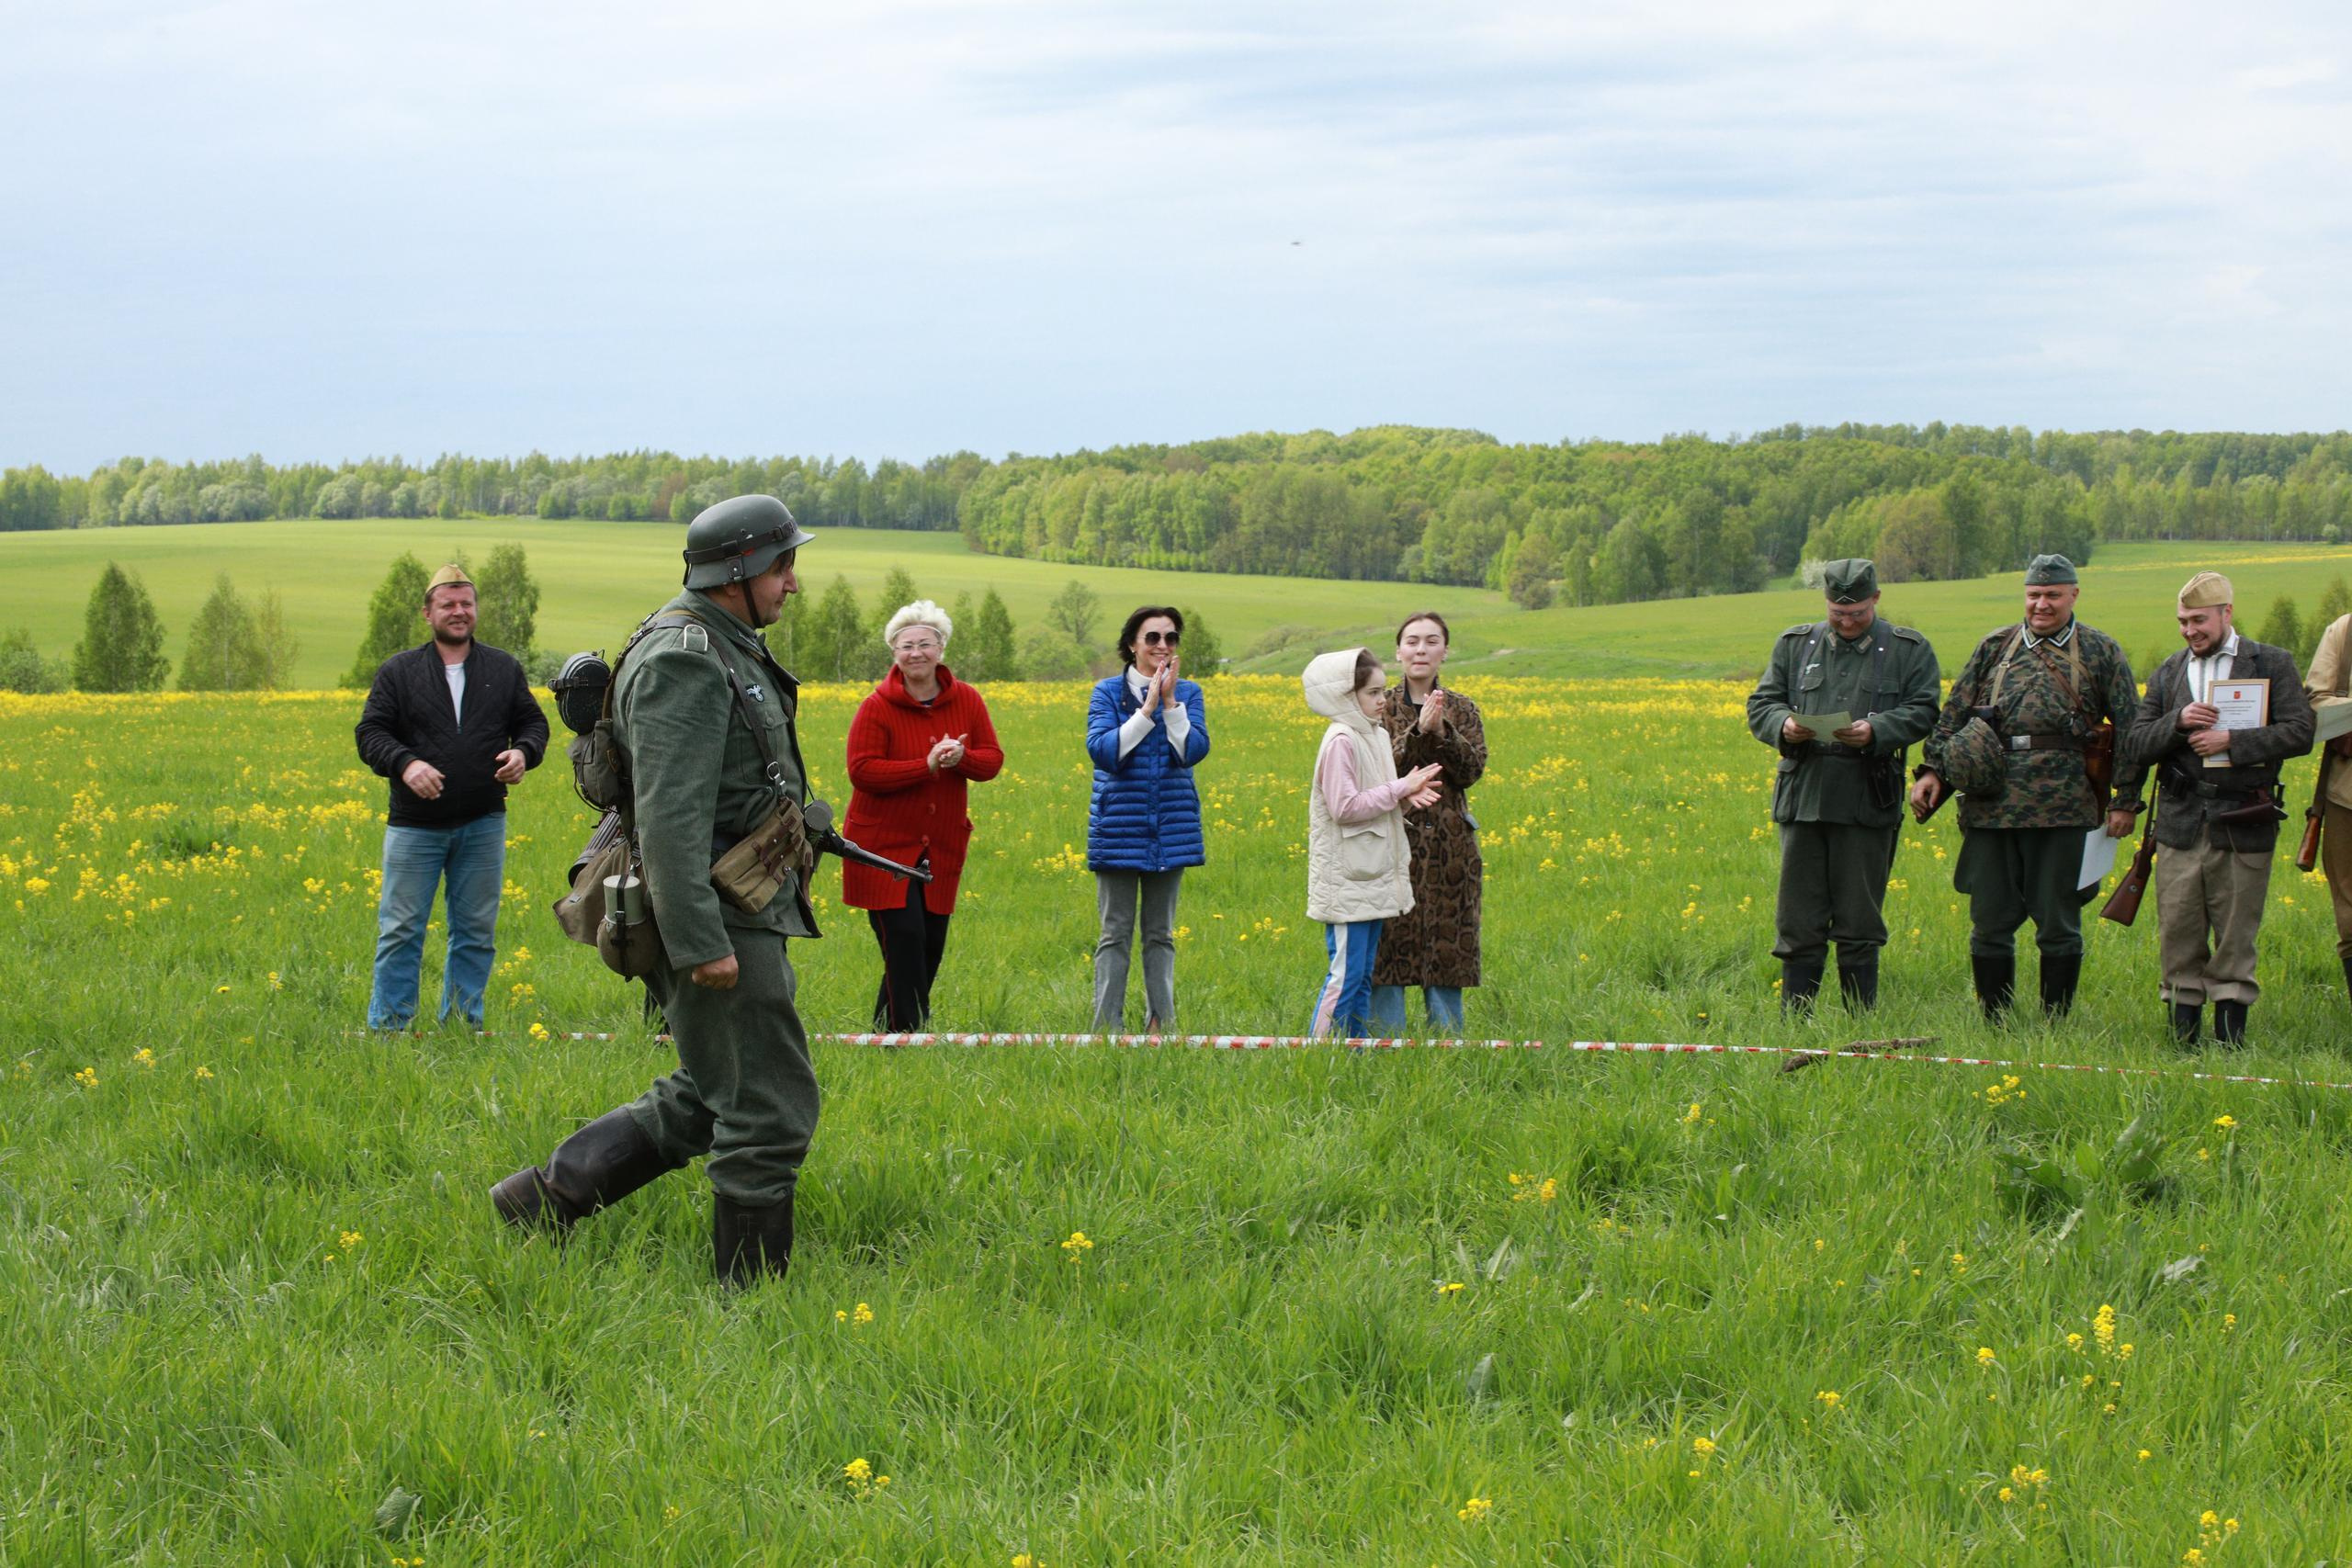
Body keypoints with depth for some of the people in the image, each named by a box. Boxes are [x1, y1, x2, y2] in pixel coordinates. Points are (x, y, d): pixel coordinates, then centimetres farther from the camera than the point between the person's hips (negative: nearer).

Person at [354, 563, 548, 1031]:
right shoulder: (398, 672, 2)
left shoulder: (504, 669, 9)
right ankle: (386, 1027, 5)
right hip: (415, 824, -2)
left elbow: (533, 722, 13)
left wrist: (523, 751, -10)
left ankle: (462, 1023, 17)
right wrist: (404, 763, -21)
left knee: (476, 930, 7)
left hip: (483, 823, 2)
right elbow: (370, 734, -1)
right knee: (401, 930, -1)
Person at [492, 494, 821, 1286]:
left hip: (735, 914, 11)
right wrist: (700, 944, -28)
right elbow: (670, 812, -25)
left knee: (706, 1099, 17)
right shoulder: (684, 660, -18)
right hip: (716, 920, -11)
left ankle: (547, 1194, 19)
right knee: (769, 1108, -4)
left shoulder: (723, 648, 16)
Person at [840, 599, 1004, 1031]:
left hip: (941, 846, 5)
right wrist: (928, 765, -25)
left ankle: (885, 1025, 24)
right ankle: (904, 1031, -6)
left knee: (932, 944, 9)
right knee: (904, 938, -13)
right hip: (884, 843, -5)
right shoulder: (877, 707, -11)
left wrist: (960, 758, -21)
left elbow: (992, 760, 3)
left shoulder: (966, 701, 2)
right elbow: (862, 771, -18)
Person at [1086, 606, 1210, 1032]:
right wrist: (1146, 708, -19)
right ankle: (1107, 1027, 4)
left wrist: (1170, 701, -18)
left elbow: (1193, 750, -9)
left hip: (1170, 830, 2)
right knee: (1116, 933, 0)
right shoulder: (1108, 692, -1)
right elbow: (1102, 750, -15)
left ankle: (1161, 1025, 14)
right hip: (1119, 829, -2)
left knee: (1161, 933, 9)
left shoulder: (1187, 692, 5)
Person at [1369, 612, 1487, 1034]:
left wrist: (1441, 731, -18)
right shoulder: (1380, 707, 3)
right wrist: (1417, 730, -21)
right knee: (1387, 948, -3)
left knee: (1447, 951, 4)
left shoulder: (1462, 710, 9)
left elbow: (1471, 771, -4)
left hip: (1449, 846, 2)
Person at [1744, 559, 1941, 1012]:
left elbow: (1922, 712, 0)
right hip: (1803, 798, 2)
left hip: (1867, 804, -2)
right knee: (1798, 922, 4)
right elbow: (1760, 705, 12)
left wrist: (1876, 731, -19)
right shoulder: (1795, 644, 14)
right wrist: (1784, 725, -11)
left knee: (1859, 923, 2)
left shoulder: (1909, 649, 7)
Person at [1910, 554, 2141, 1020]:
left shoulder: (2101, 652, 7)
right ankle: (1993, 1025, 15)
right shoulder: (1994, 647, 13)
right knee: (1989, 921, 5)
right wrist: (1932, 769, 2)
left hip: (2061, 807, -3)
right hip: (1991, 803, 3)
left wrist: (2125, 801, 1)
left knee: (2057, 924, 2)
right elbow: (1953, 715, 15)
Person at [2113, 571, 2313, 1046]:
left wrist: (2232, 742, -16)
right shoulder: (2167, 673, 13)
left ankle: (2230, 1033, 9)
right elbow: (2135, 746, 7)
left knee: (2235, 936, 1)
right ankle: (2184, 1028, 12)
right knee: (2178, 934, 2)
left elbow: (2299, 733, -8)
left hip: (2243, 824, -3)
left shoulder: (2272, 664, 3)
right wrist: (2177, 722, -11)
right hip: (2181, 823, 3)